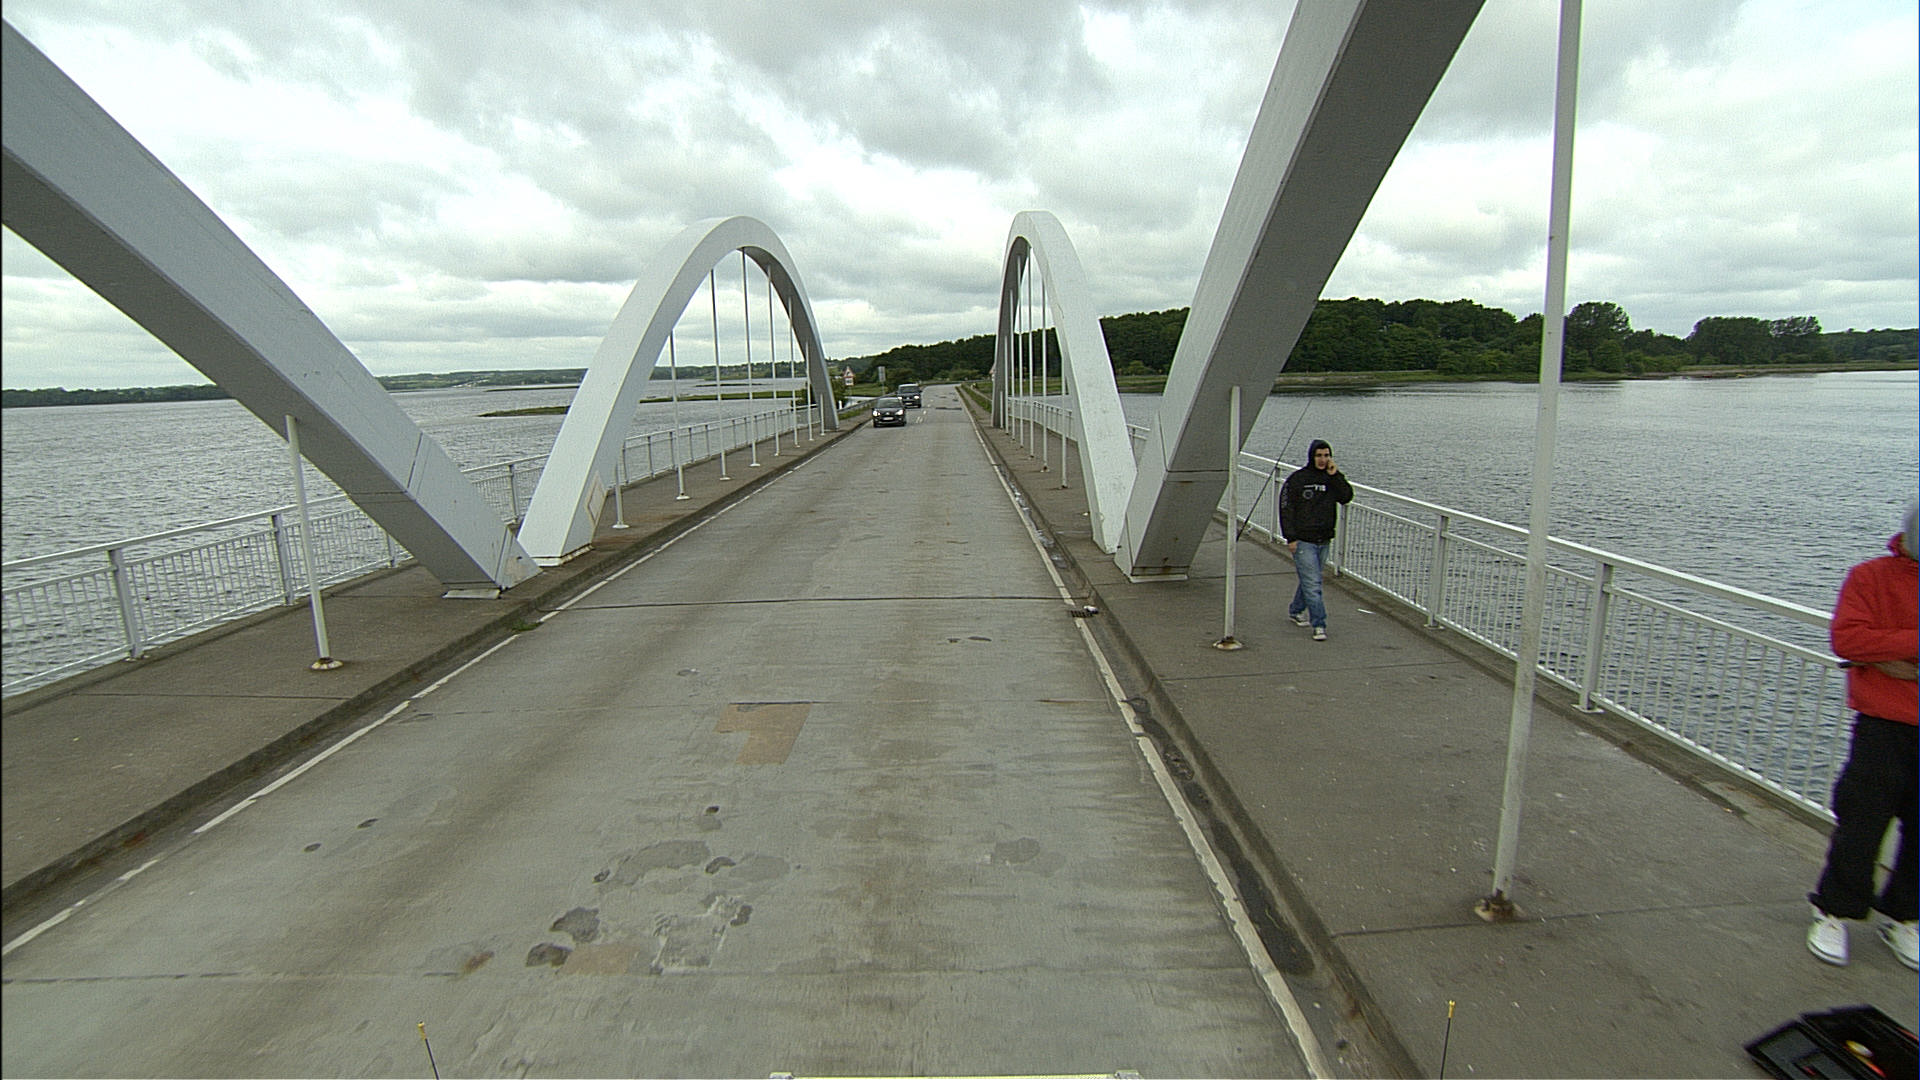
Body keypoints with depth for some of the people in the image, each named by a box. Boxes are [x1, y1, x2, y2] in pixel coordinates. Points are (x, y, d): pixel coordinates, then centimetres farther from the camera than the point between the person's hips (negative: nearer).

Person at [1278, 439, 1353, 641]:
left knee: (1309, 581, 16)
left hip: (1324, 541, 5)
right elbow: (1286, 509, -6)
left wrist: (1335, 476, -14)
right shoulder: (1297, 479, -5)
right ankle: (1319, 625, -6)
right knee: (1312, 584, -8)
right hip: (1303, 541, -5)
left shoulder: (1332, 479, 8)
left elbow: (1347, 497, -6)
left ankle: (1296, 611, 35)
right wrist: (1290, 538, -12)